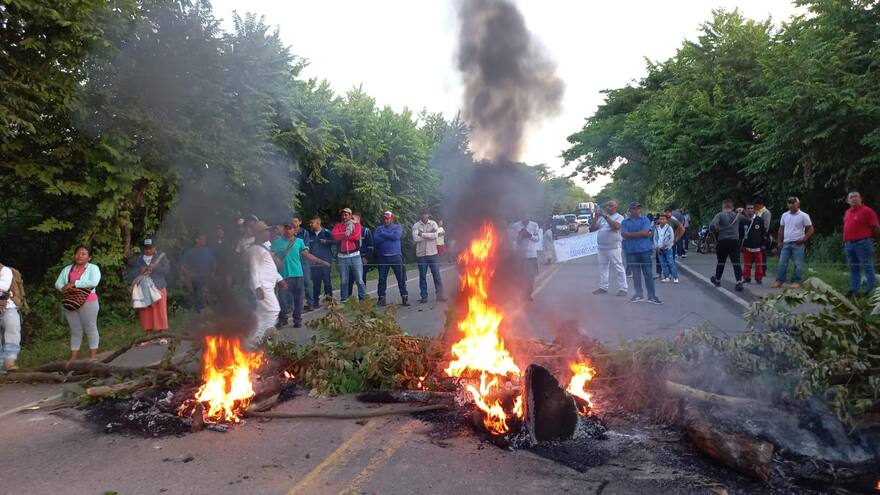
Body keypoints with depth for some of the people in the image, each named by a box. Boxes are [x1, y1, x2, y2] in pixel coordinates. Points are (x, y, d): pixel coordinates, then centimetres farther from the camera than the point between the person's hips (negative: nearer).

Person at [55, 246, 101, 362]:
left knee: (90, 329, 1)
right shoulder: (67, 269, 15)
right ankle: (73, 358, 10)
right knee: (75, 331, 8)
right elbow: (58, 284, 9)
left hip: (88, 303, -5)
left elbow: (93, 282, -18)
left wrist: (74, 284, -16)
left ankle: (93, 356, 5)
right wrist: (65, 289, -13)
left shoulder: (93, 268, -1)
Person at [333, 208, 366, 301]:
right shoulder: (338, 226, 12)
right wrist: (346, 233, -12)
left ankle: (363, 298, 7)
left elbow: (356, 236, -12)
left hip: (355, 255, -2)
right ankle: (343, 300, 15)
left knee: (359, 280, -1)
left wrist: (342, 236, -5)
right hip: (342, 256, 2)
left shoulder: (356, 224, 7)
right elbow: (335, 236, -7)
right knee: (343, 281, 8)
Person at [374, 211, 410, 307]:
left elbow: (396, 236, -14)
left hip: (396, 256, -2)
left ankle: (404, 297, 4)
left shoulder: (397, 227, 7)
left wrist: (383, 234, -6)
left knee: (401, 277, -2)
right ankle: (381, 298, 13)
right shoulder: (379, 228, 11)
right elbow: (376, 239, -7)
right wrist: (390, 236, -9)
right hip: (382, 257, 2)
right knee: (382, 278, 5)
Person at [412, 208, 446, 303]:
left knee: (436, 275, 2)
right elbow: (415, 238, -14)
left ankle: (440, 295, 9)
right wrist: (429, 235, -12)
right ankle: (424, 296, 11)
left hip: (432, 253, 1)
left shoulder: (433, 224, 4)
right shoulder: (416, 226, 1)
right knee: (422, 276, 5)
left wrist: (423, 234, -13)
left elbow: (435, 235, -12)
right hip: (421, 254, 0)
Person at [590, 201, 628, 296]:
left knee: (618, 268, -4)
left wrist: (606, 216, -19)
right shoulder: (601, 218, 16)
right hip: (601, 248, 6)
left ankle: (623, 288, -2)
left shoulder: (619, 217, 0)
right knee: (602, 268, 9)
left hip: (613, 248, -6)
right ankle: (603, 287, 15)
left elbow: (616, 226, -21)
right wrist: (596, 217, -1)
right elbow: (592, 229, 10)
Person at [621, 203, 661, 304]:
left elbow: (645, 232, -10)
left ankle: (651, 296, 3)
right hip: (631, 251, 1)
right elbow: (624, 235, -8)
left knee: (648, 273, -1)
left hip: (645, 250, -1)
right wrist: (640, 234, -9)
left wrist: (631, 234, -6)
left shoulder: (645, 220, 5)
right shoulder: (624, 222, 7)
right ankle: (639, 294, 18)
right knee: (636, 274, 8)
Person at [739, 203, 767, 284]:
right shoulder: (742, 221, 3)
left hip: (758, 247, -1)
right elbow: (740, 234, 8)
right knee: (746, 264, 5)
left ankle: (758, 278, 13)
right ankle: (746, 278, 14)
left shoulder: (759, 220, 1)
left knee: (759, 264, 3)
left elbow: (764, 233, 6)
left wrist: (763, 244, 4)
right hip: (747, 246, 1)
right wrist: (740, 244, 5)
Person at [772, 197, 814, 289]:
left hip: (798, 244, -4)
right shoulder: (785, 215, 10)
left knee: (797, 264, 0)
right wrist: (780, 242, 11)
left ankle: (796, 282, 5)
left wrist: (803, 240, -10)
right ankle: (779, 281, 5)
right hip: (786, 243, 4)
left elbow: (810, 229, -2)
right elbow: (781, 229, 16)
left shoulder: (803, 216, -4)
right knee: (782, 263, 2)